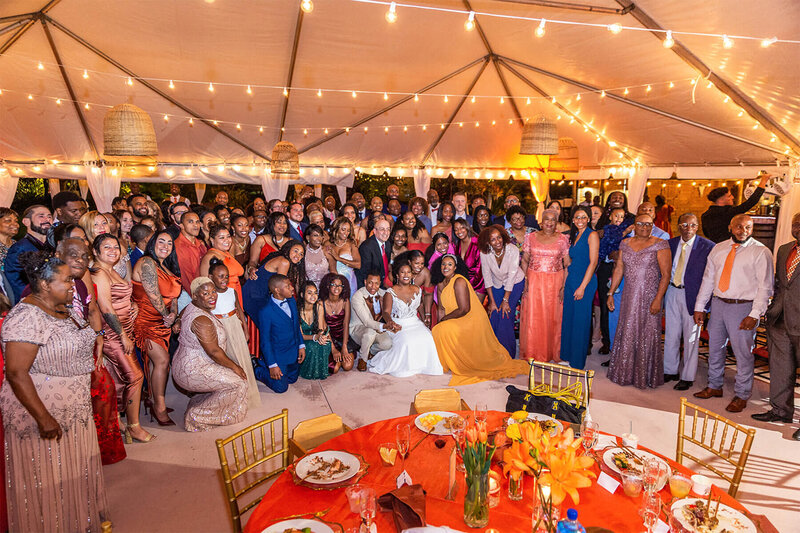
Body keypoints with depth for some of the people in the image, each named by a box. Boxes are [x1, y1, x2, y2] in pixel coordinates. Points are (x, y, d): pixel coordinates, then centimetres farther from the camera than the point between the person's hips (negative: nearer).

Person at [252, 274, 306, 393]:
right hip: (278, 356, -7)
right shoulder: (265, 312, -25)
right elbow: (265, 340, -18)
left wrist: (301, 345, 4)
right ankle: (256, 369, 22)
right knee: (281, 387, 2)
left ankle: (262, 362, 36)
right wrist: (272, 365, -16)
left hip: (294, 352, 7)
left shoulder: (291, 301, -4)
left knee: (292, 379, 22)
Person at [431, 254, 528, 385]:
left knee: (445, 330, -25)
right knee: (437, 331, -2)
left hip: (472, 321, -9)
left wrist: (444, 319, -13)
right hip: (457, 321, 9)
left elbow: (464, 309, -23)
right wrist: (440, 324, -3)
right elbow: (442, 309, 10)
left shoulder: (459, 281, -19)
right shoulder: (441, 284, 7)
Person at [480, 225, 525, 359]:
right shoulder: (485, 253, -20)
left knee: (506, 316, -12)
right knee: (493, 316, -6)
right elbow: (487, 277, -12)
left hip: (515, 284, -2)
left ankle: (507, 353, 5)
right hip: (496, 284, 2)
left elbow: (511, 276, -22)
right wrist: (492, 301, -11)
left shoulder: (513, 250, -26)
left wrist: (505, 300, -18)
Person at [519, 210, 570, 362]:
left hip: (555, 282, 0)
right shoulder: (531, 237, 5)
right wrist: (525, 281, -5)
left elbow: (567, 264, 0)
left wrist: (564, 285, -7)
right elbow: (524, 261, 6)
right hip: (533, 281, 1)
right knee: (532, 317, 2)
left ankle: (552, 354, 19)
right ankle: (531, 354, 14)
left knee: (553, 317, 5)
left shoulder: (563, 239, 3)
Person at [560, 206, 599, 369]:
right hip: (571, 280, 7)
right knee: (568, 318, 12)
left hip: (585, 282, -7)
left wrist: (582, 287, -17)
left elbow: (593, 262, -14)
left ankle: (577, 361, 12)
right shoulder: (574, 236, 15)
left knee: (580, 321, 1)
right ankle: (566, 355, 25)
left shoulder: (592, 235, -8)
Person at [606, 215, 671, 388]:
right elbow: (619, 269, 11)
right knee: (627, 333, 10)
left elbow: (666, 274, -10)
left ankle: (645, 376, 18)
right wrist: (611, 293, 7)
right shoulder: (625, 244, 8)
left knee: (647, 335, 3)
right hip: (629, 296, 4)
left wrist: (658, 299, -16)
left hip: (649, 297, -4)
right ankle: (625, 372, 25)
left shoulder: (660, 244, -6)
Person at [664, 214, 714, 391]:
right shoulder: (670, 243, 5)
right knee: (670, 335, 13)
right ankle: (670, 371, 28)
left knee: (691, 337, 6)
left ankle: (687, 377, 19)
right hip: (672, 292, 4)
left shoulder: (707, 246, -9)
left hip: (692, 295, -4)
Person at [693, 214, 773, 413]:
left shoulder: (760, 252, -6)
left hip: (742, 307, -5)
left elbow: (765, 286, -9)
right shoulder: (719, 248, 8)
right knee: (715, 348, 15)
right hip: (718, 304, 5)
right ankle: (714, 386, 33)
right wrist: (699, 307, 9)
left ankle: (741, 396, 18)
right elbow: (708, 279, 12)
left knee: (743, 352, 2)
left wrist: (754, 315, -16)